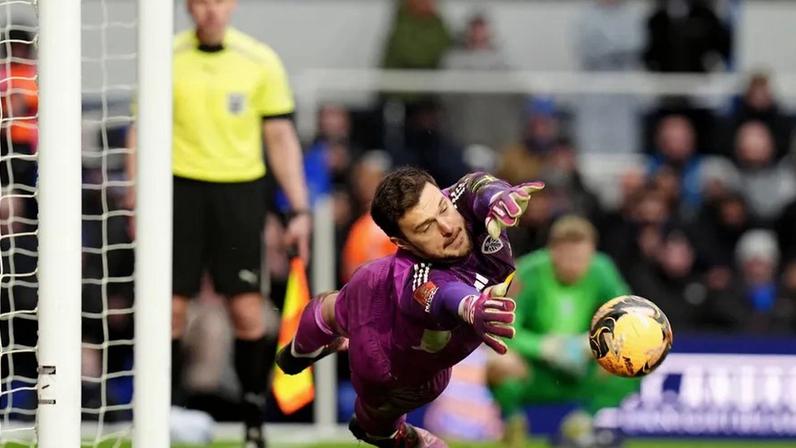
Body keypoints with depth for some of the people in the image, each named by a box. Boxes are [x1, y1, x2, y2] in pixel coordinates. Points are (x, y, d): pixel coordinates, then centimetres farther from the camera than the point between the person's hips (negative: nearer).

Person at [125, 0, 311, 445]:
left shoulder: (261, 61, 2)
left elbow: (281, 138, 6)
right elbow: (142, 133, 6)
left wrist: (300, 209, 0)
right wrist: (137, 201, -2)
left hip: (240, 191, 0)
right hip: (181, 188, 0)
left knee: (248, 312, -4)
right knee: (171, 309, -4)